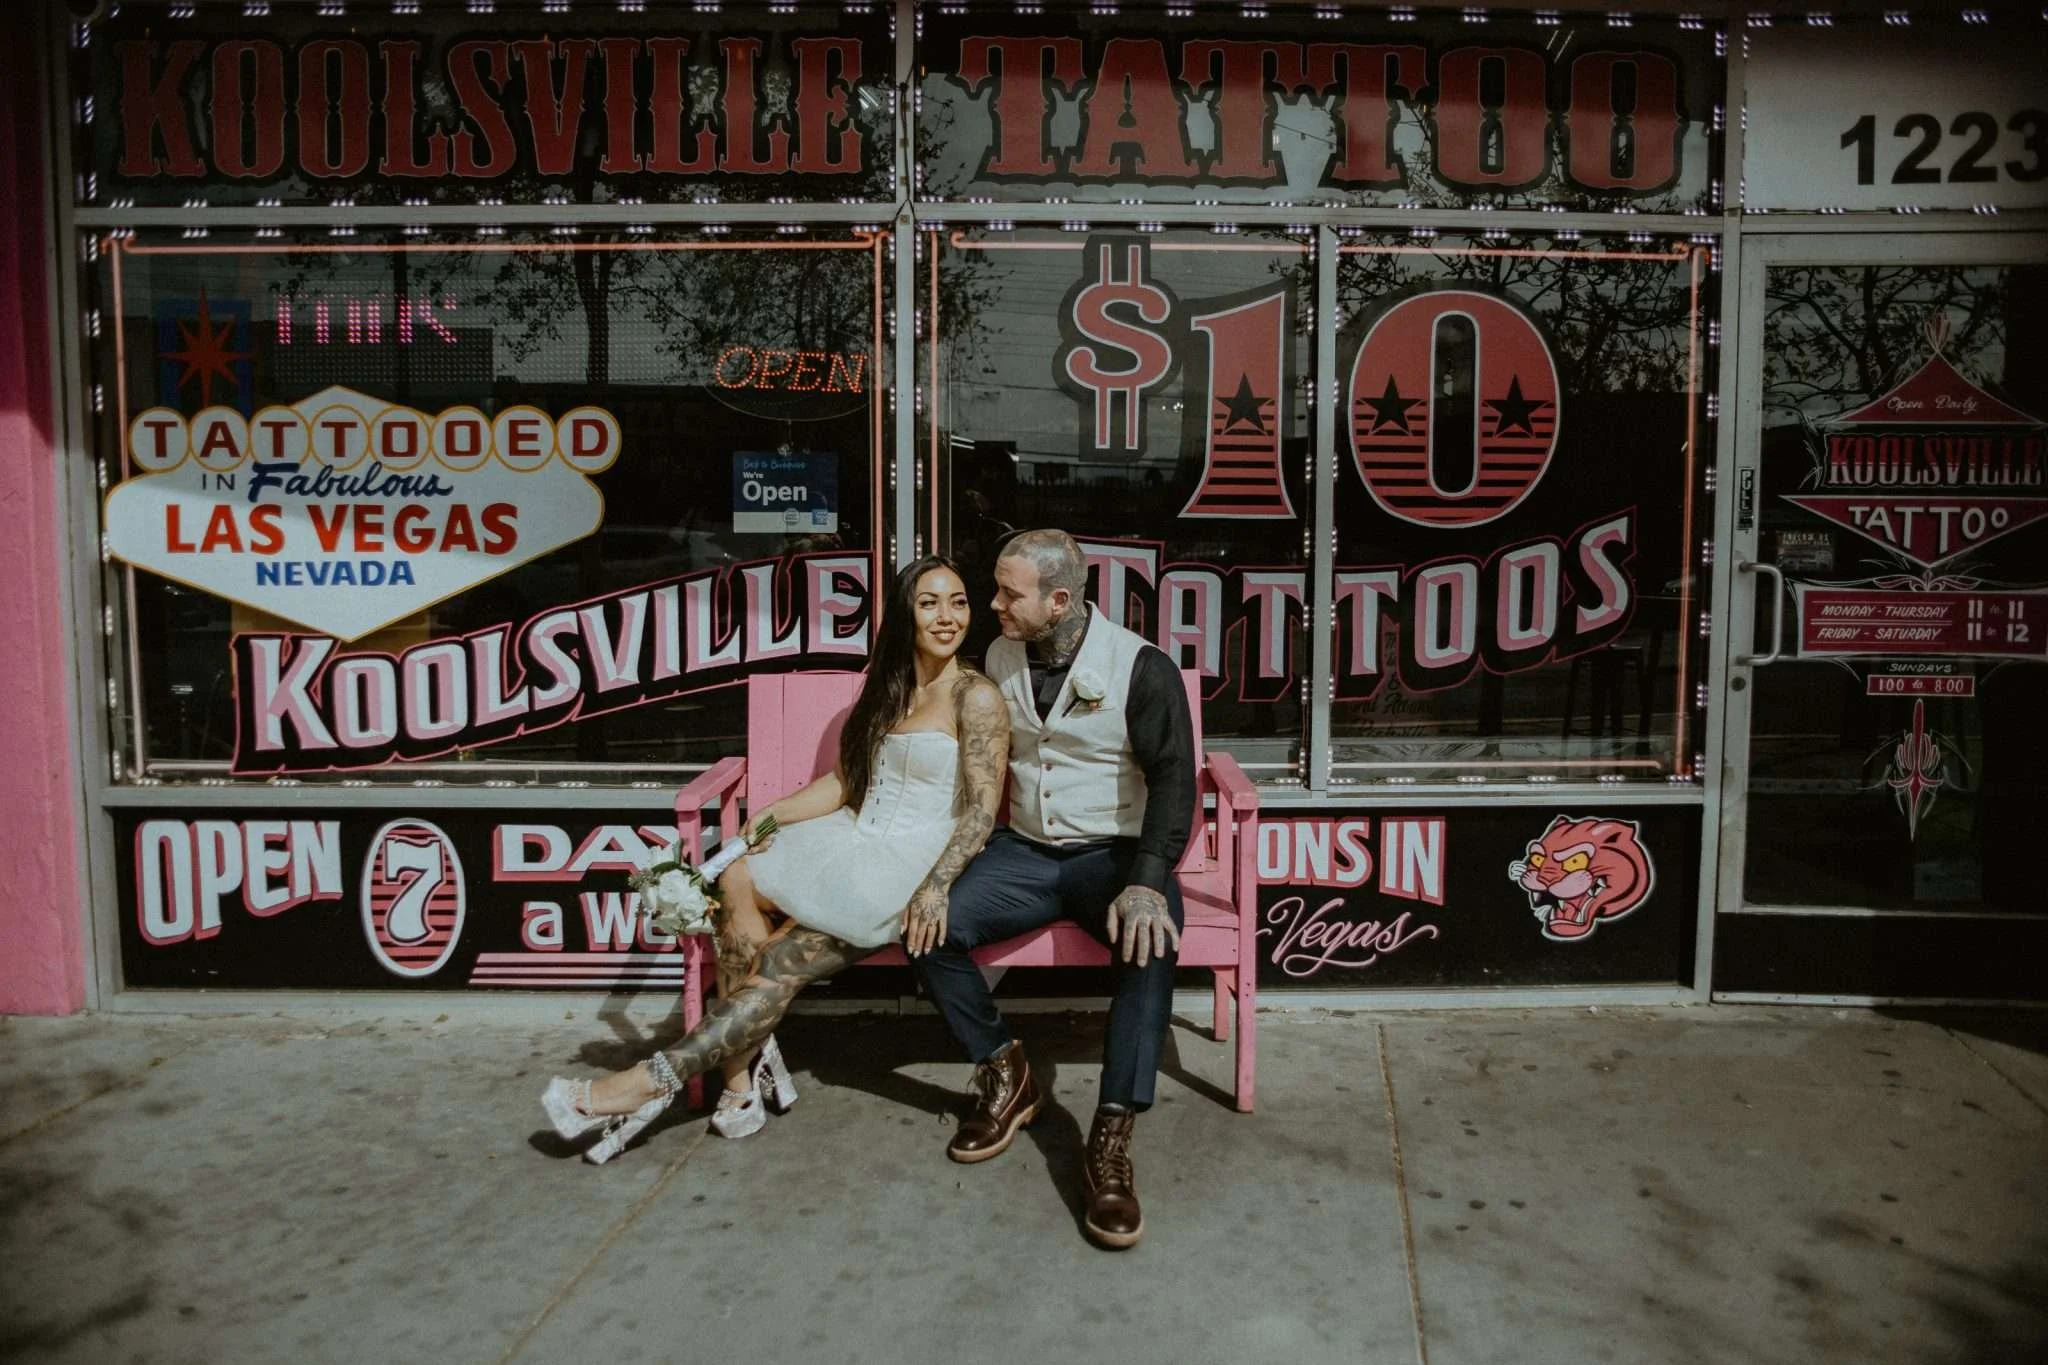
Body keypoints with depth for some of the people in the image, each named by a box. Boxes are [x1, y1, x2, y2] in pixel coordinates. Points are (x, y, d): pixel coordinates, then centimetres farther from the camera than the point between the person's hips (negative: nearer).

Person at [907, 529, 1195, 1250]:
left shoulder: (1141, 667, -10)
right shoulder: (998, 661, 3)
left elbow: (1172, 778, -13)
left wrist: (1146, 882, -27)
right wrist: (939, 874, -8)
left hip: (1113, 852, -4)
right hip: (1022, 850, 4)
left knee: (1152, 942, -35)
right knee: (930, 927, -20)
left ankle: (1112, 1140, -28)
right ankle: (1005, 1075, 2)